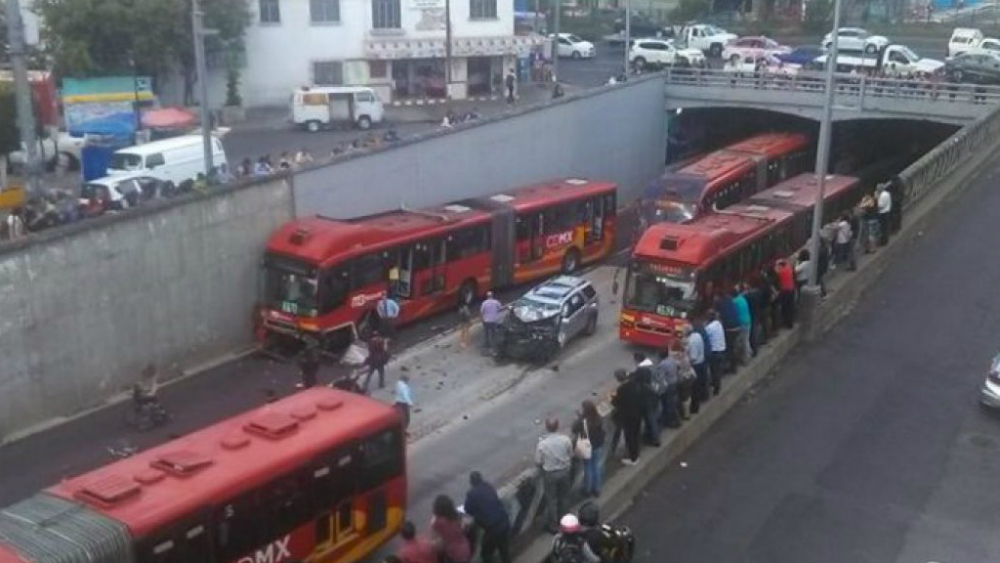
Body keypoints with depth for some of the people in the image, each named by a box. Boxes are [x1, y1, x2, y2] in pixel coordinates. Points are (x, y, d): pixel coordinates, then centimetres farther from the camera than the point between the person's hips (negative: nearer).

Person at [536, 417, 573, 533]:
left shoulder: (542, 443, -25)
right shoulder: (566, 439, -18)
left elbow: (538, 462, -13)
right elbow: (571, 456, -3)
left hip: (550, 474, -2)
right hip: (564, 471, 3)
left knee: (551, 500, 15)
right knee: (563, 496, 25)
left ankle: (552, 525, 27)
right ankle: (561, 518, 44)